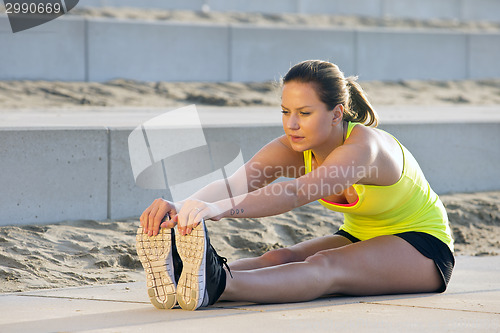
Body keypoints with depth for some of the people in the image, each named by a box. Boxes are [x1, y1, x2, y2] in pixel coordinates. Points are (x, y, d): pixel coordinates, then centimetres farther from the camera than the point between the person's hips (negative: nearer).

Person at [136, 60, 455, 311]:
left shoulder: (363, 146, -32)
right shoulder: (292, 148, -12)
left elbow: (298, 192, -49)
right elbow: (233, 183, -30)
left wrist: (219, 208, -64)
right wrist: (181, 207, -51)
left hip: (423, 247, -7)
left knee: (325, 267, -36)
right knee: (280, 258, -23)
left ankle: (218, 285, -63)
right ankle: (182, 273, -50)